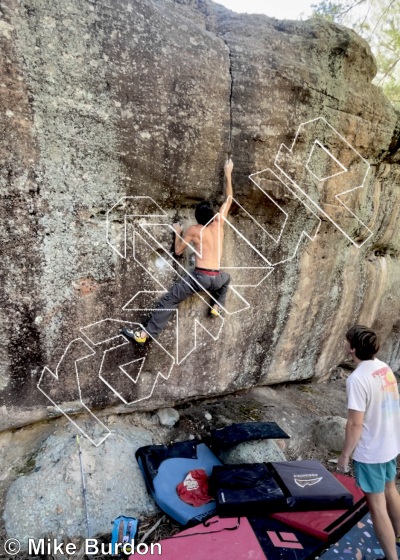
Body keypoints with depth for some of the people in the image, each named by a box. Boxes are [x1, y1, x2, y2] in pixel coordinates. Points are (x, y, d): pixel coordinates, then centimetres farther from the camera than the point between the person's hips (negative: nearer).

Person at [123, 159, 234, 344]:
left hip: (199, 276, -3)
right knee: (226, 278, 40)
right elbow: (229, 198, 22)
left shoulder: (194, 230, 3)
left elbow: (178, 251, 10)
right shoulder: (219, 222, 9)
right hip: (216, 278, 3)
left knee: (168, 301, 1)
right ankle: (216, 306, 26)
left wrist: (177, 232, 24)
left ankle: (145, 333, -3)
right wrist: (228, 174, 29)